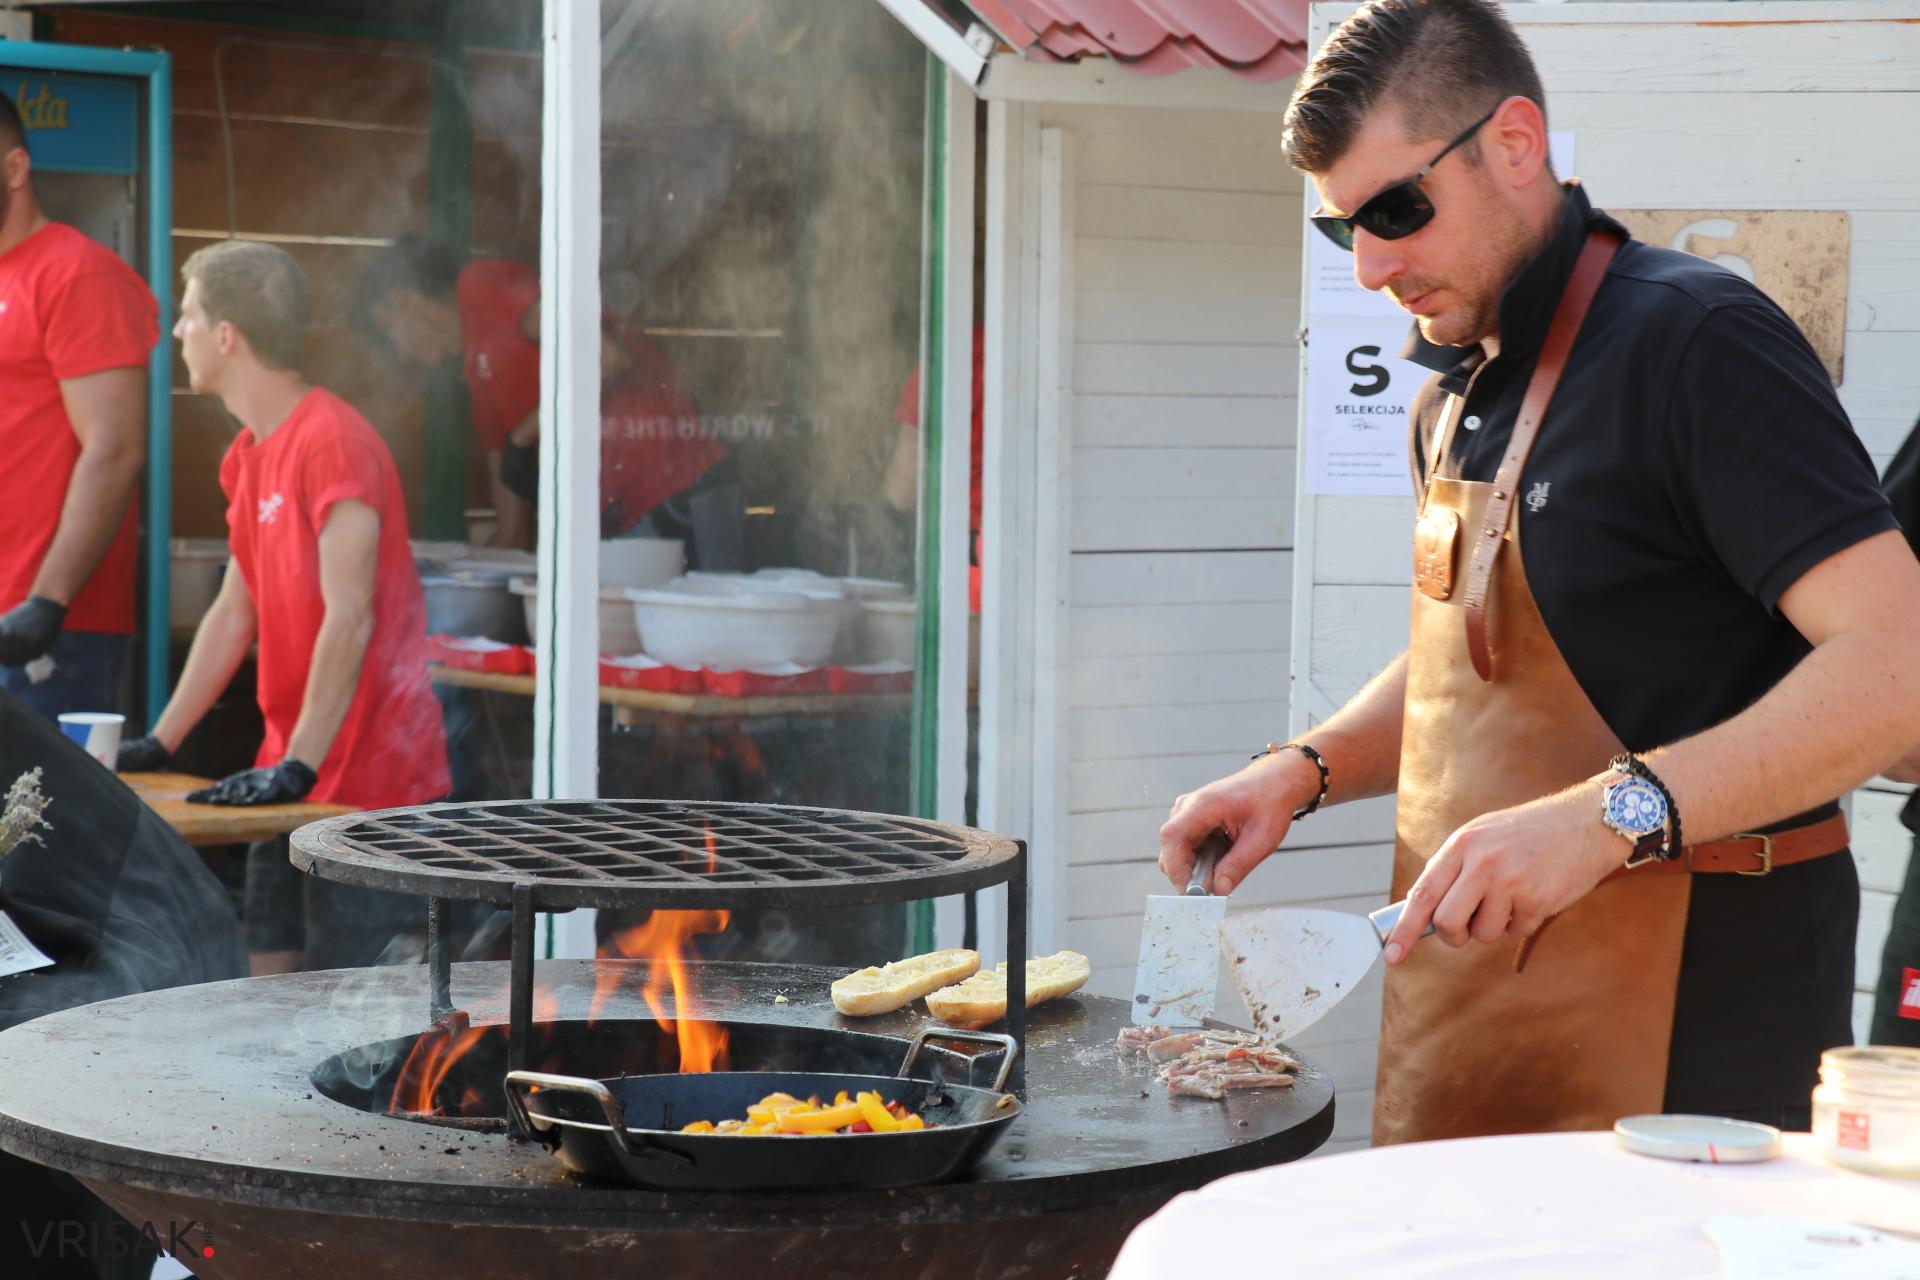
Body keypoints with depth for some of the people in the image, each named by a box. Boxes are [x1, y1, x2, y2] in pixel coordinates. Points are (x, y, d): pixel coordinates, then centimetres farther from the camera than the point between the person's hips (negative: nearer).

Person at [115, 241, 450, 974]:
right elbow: (235, 612, 17)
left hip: (367, 776, -9)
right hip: (295, 774, 9)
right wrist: (159, 745, 14)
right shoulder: (250, 454, 13)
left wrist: (299, 765, -23)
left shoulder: (333, 442, -16)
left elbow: (349, 618, -21)